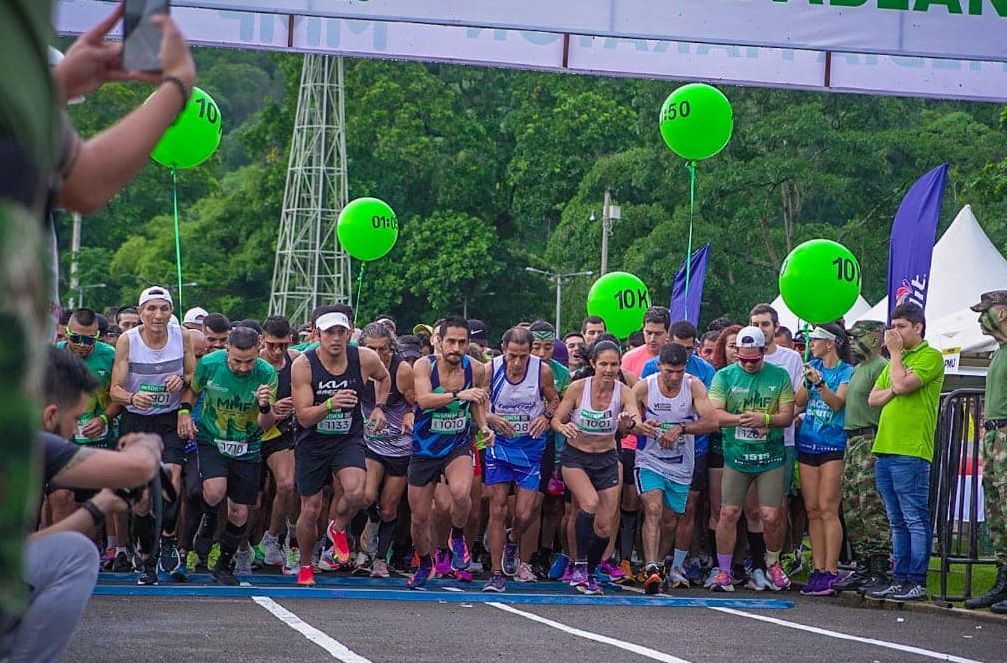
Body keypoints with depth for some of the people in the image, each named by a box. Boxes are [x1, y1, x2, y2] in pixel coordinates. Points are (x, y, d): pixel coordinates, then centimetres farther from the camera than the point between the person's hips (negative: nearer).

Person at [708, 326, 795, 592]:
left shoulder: (779, 376, 4)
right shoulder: (724, 376, 3)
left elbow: (787, 416, 1)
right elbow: (713, 415, -6)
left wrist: (765, 419, -18)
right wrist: (742, 419, -21)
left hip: (770, 458, 0)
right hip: (736, 457, 0)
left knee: (771, 516, -4)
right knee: (729, 514, -4)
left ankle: (773, 564, 21)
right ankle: (723, 571, 7)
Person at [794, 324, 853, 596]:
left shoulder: (847, 372, -2)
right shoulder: (813, 366, 13)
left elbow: (837, 403, -15)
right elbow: (799, 402, 5)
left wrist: (819, 383, -29)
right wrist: (807, 383, -13)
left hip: (833, 445, -5)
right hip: (808, 443, 5)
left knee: (827, 510, -10)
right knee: (812, 510, 4)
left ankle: (831, 571, -9)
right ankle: (818, 569, 7)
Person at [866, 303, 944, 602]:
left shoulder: (930, 356, -4)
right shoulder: (895, 360, 22)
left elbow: (902, 385, -17)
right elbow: (874, 398, 18)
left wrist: (895, 353, -4)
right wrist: (892, 391, -2)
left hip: (910, 452, -9)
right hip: (884, 449, 9)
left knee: (915, 519, -7)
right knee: (897, 522, 11)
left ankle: (917, 582, -6)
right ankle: (899, 580, 14)